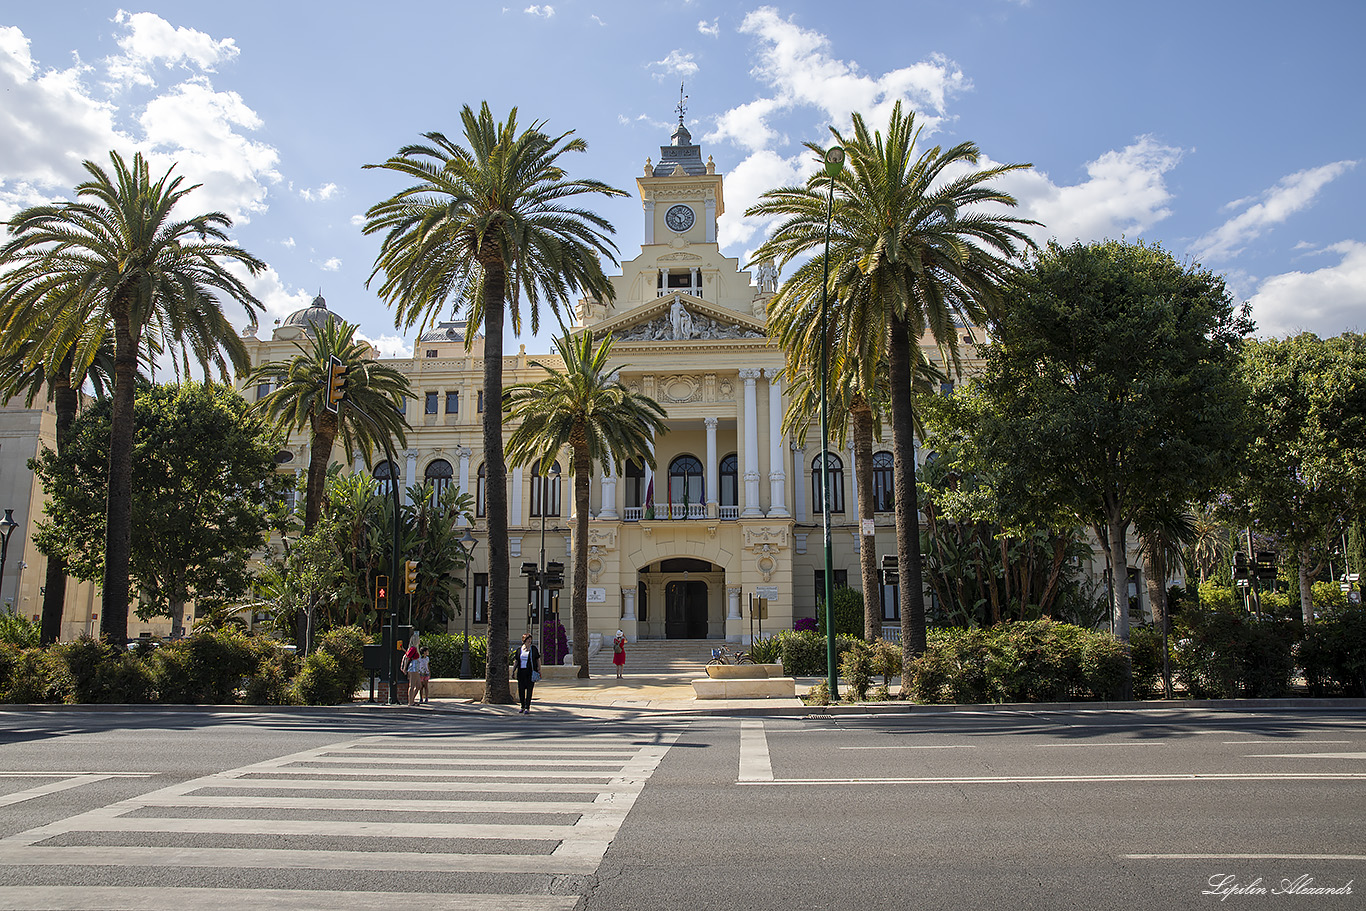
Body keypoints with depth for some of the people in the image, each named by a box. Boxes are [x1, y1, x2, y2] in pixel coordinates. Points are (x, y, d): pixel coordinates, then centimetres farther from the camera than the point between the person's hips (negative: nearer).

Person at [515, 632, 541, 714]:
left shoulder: (534, 648, 2)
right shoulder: (519, 650, 10)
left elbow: (538, 660, 4)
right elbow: (517, 661, 17)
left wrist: (539, 671, -2)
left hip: (530, 672, -3)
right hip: (521, 672, 3)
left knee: (529, 690, -5)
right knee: (521, 690, 5)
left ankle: (528, 708, 0)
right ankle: (523, 707, 18)